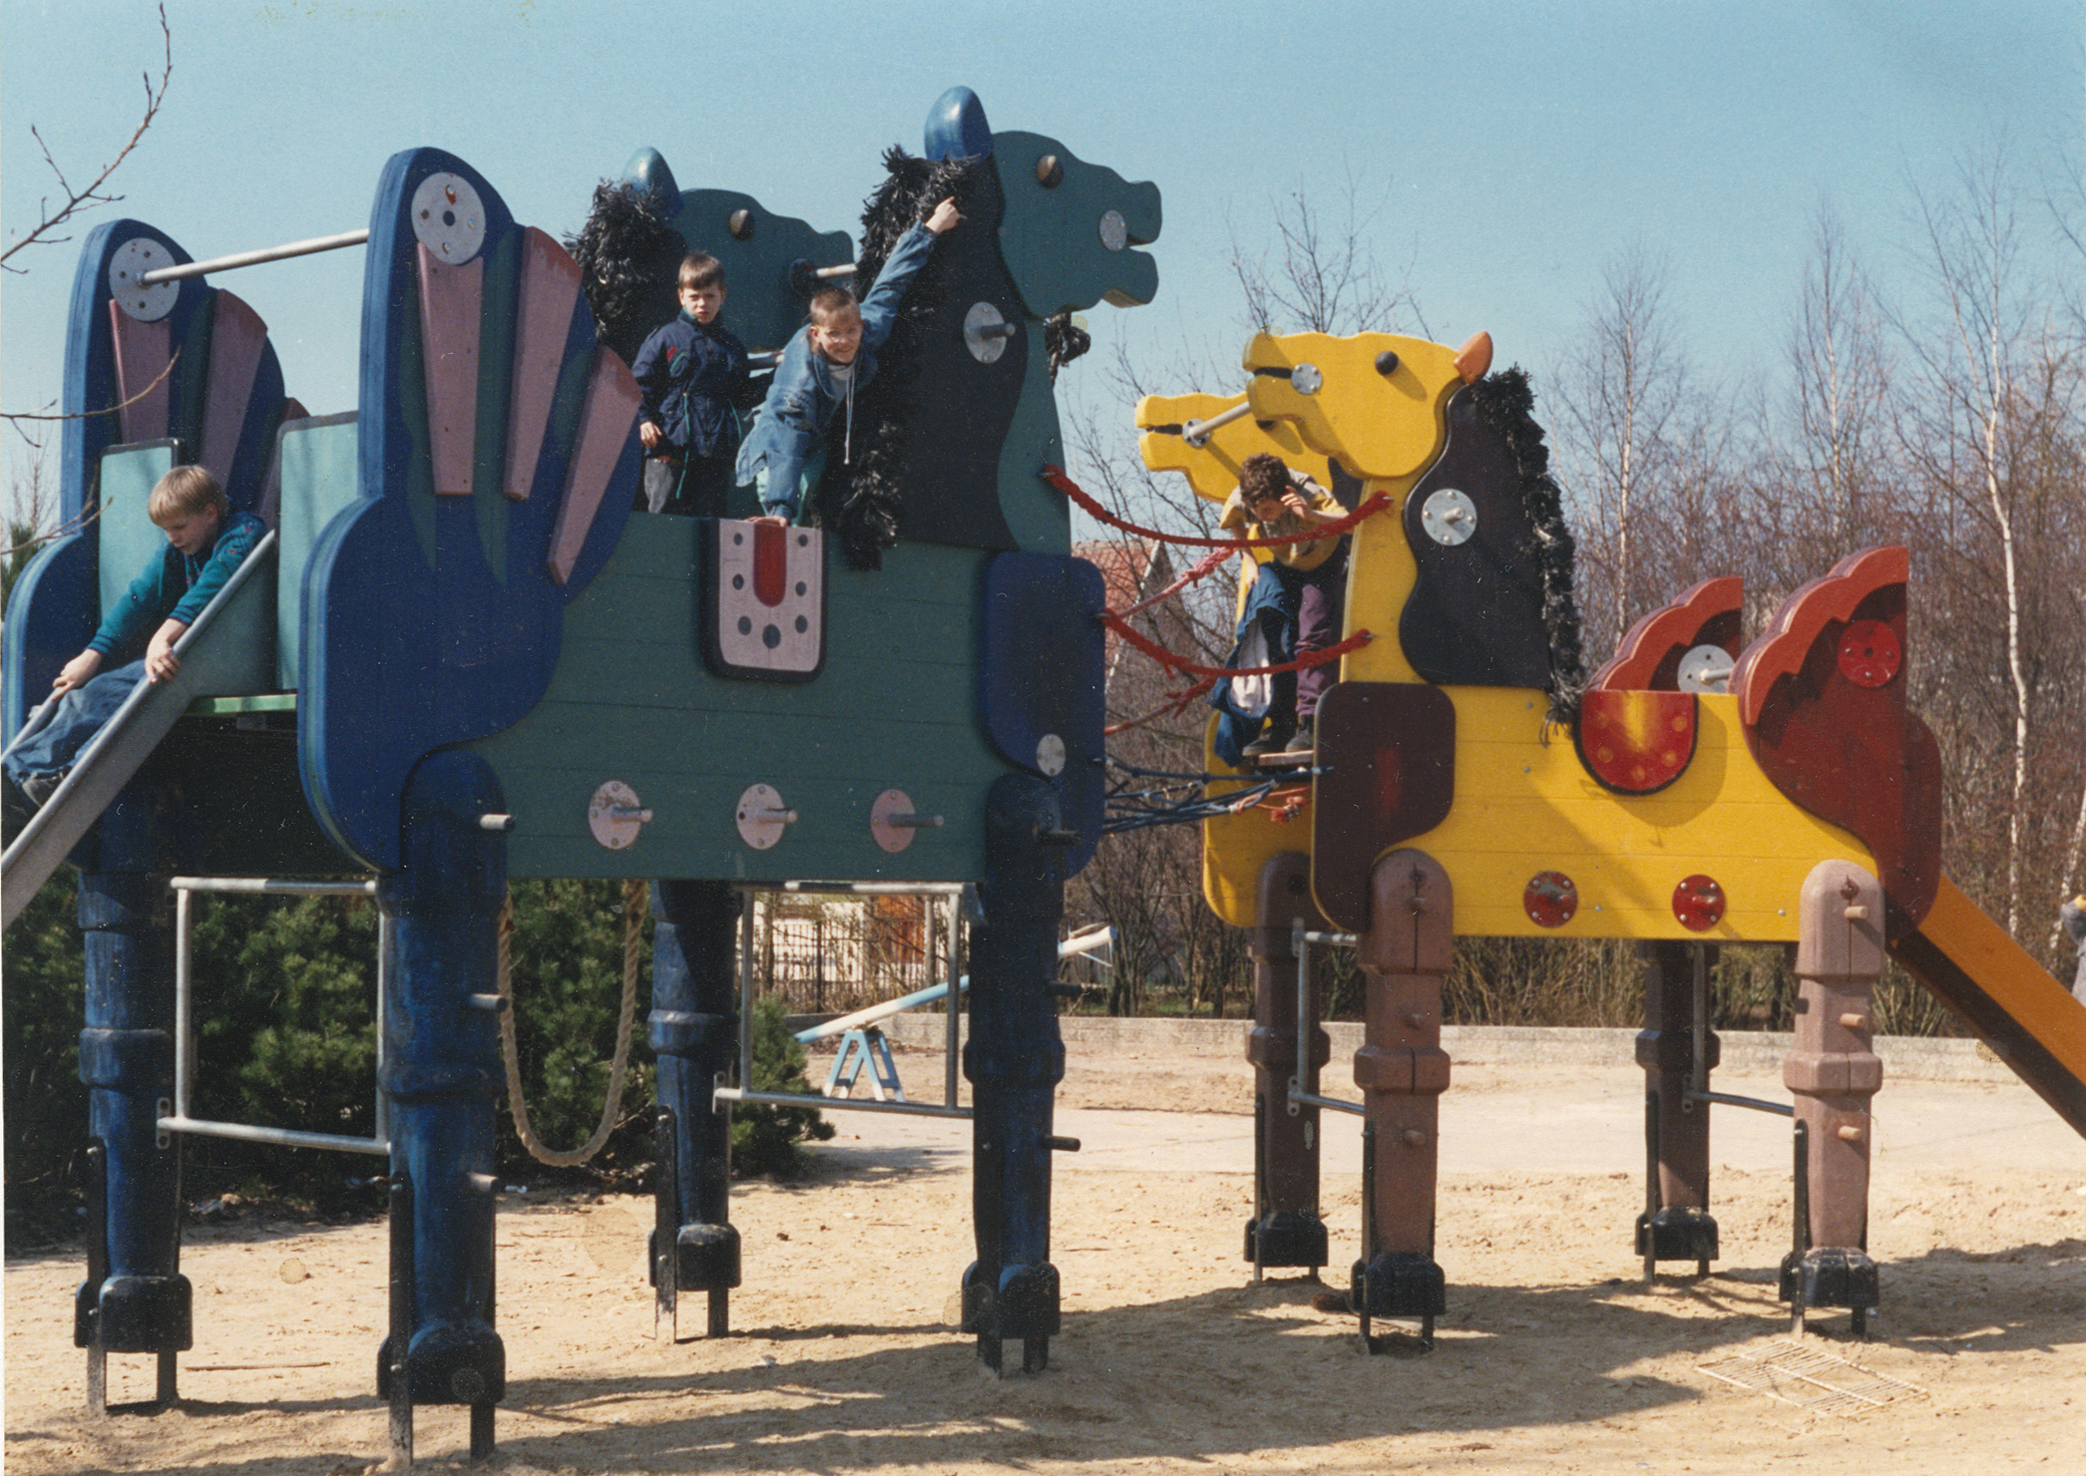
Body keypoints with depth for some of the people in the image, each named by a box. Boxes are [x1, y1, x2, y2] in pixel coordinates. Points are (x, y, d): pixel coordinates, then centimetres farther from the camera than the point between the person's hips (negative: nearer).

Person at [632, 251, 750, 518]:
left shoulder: (733, 347, 18)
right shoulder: (666, 338, 6)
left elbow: (742, 396, 28)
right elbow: (640, 381, 1)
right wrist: (643, 418, -11)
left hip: (715, 454, 3)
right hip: (671, 446, -3)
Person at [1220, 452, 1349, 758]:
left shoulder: (1309, 495, -38)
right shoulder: (1240, 501, -25)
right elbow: (1234, 524, 1)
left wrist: (1310, 515, -69)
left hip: (1323, 563, -5)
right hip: (1284, 566, 5)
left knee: (1312, 639, -20)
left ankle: (1310, 725, -22)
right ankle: (1277, 729, 2)